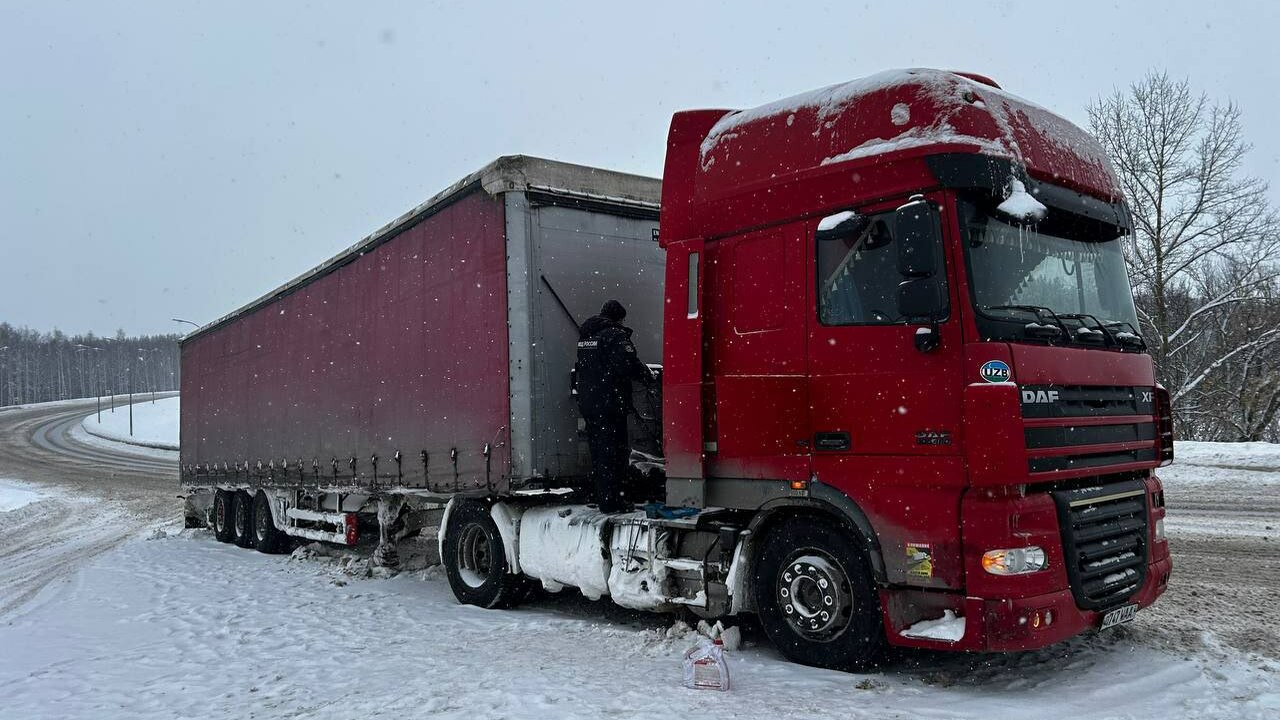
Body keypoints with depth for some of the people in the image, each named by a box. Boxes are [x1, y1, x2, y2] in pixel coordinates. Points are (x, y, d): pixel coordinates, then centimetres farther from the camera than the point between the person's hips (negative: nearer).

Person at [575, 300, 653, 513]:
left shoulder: (585, 335, 16)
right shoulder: (615, 335, -13)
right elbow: (629, 365, -20)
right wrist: (648, 378, -4)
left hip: (587, 403, 8)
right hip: (610, 404, -8)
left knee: (597, 450, 15)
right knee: (612, 451, -3)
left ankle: (601, 497, 22)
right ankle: (611, 501, -2)